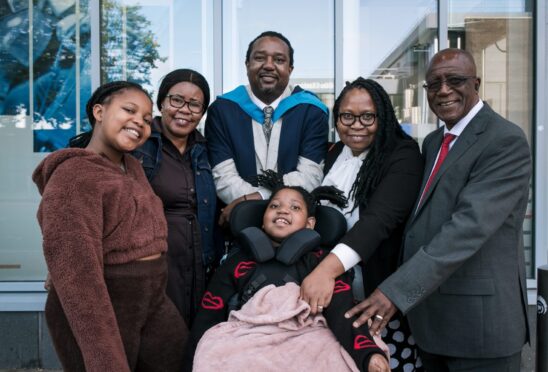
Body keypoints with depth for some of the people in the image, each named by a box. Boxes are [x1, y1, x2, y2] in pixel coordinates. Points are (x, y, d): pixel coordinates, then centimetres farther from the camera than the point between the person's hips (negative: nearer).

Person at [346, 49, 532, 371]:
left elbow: (471, 224, -25)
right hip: (429, 314, 7)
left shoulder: (506, 141, -13)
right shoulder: (433, 142, 14)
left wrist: (397, 290, -29)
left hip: (480, 318, -7)